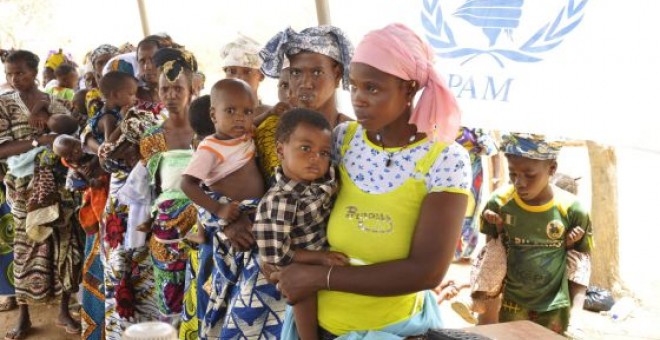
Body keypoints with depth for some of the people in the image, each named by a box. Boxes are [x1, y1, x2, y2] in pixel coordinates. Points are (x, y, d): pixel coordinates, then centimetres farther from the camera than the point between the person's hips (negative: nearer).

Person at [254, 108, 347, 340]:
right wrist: (320, 257, -22)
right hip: (301, 268, -5)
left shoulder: (327, 177, -8)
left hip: (330, 256, 6)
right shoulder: (276, 203, -25)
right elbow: (275, 254, -22)